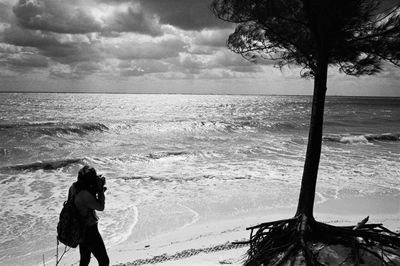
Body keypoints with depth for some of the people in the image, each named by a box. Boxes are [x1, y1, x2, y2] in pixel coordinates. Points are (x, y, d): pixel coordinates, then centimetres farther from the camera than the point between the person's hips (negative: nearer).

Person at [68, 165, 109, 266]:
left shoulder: (73, 187, -7)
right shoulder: (85, 195, -33)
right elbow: (101, 207, -18)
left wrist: (96, 190, -6)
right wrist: (100, 189, -16)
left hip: (79, 230, 9)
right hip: (89, 231, -9)